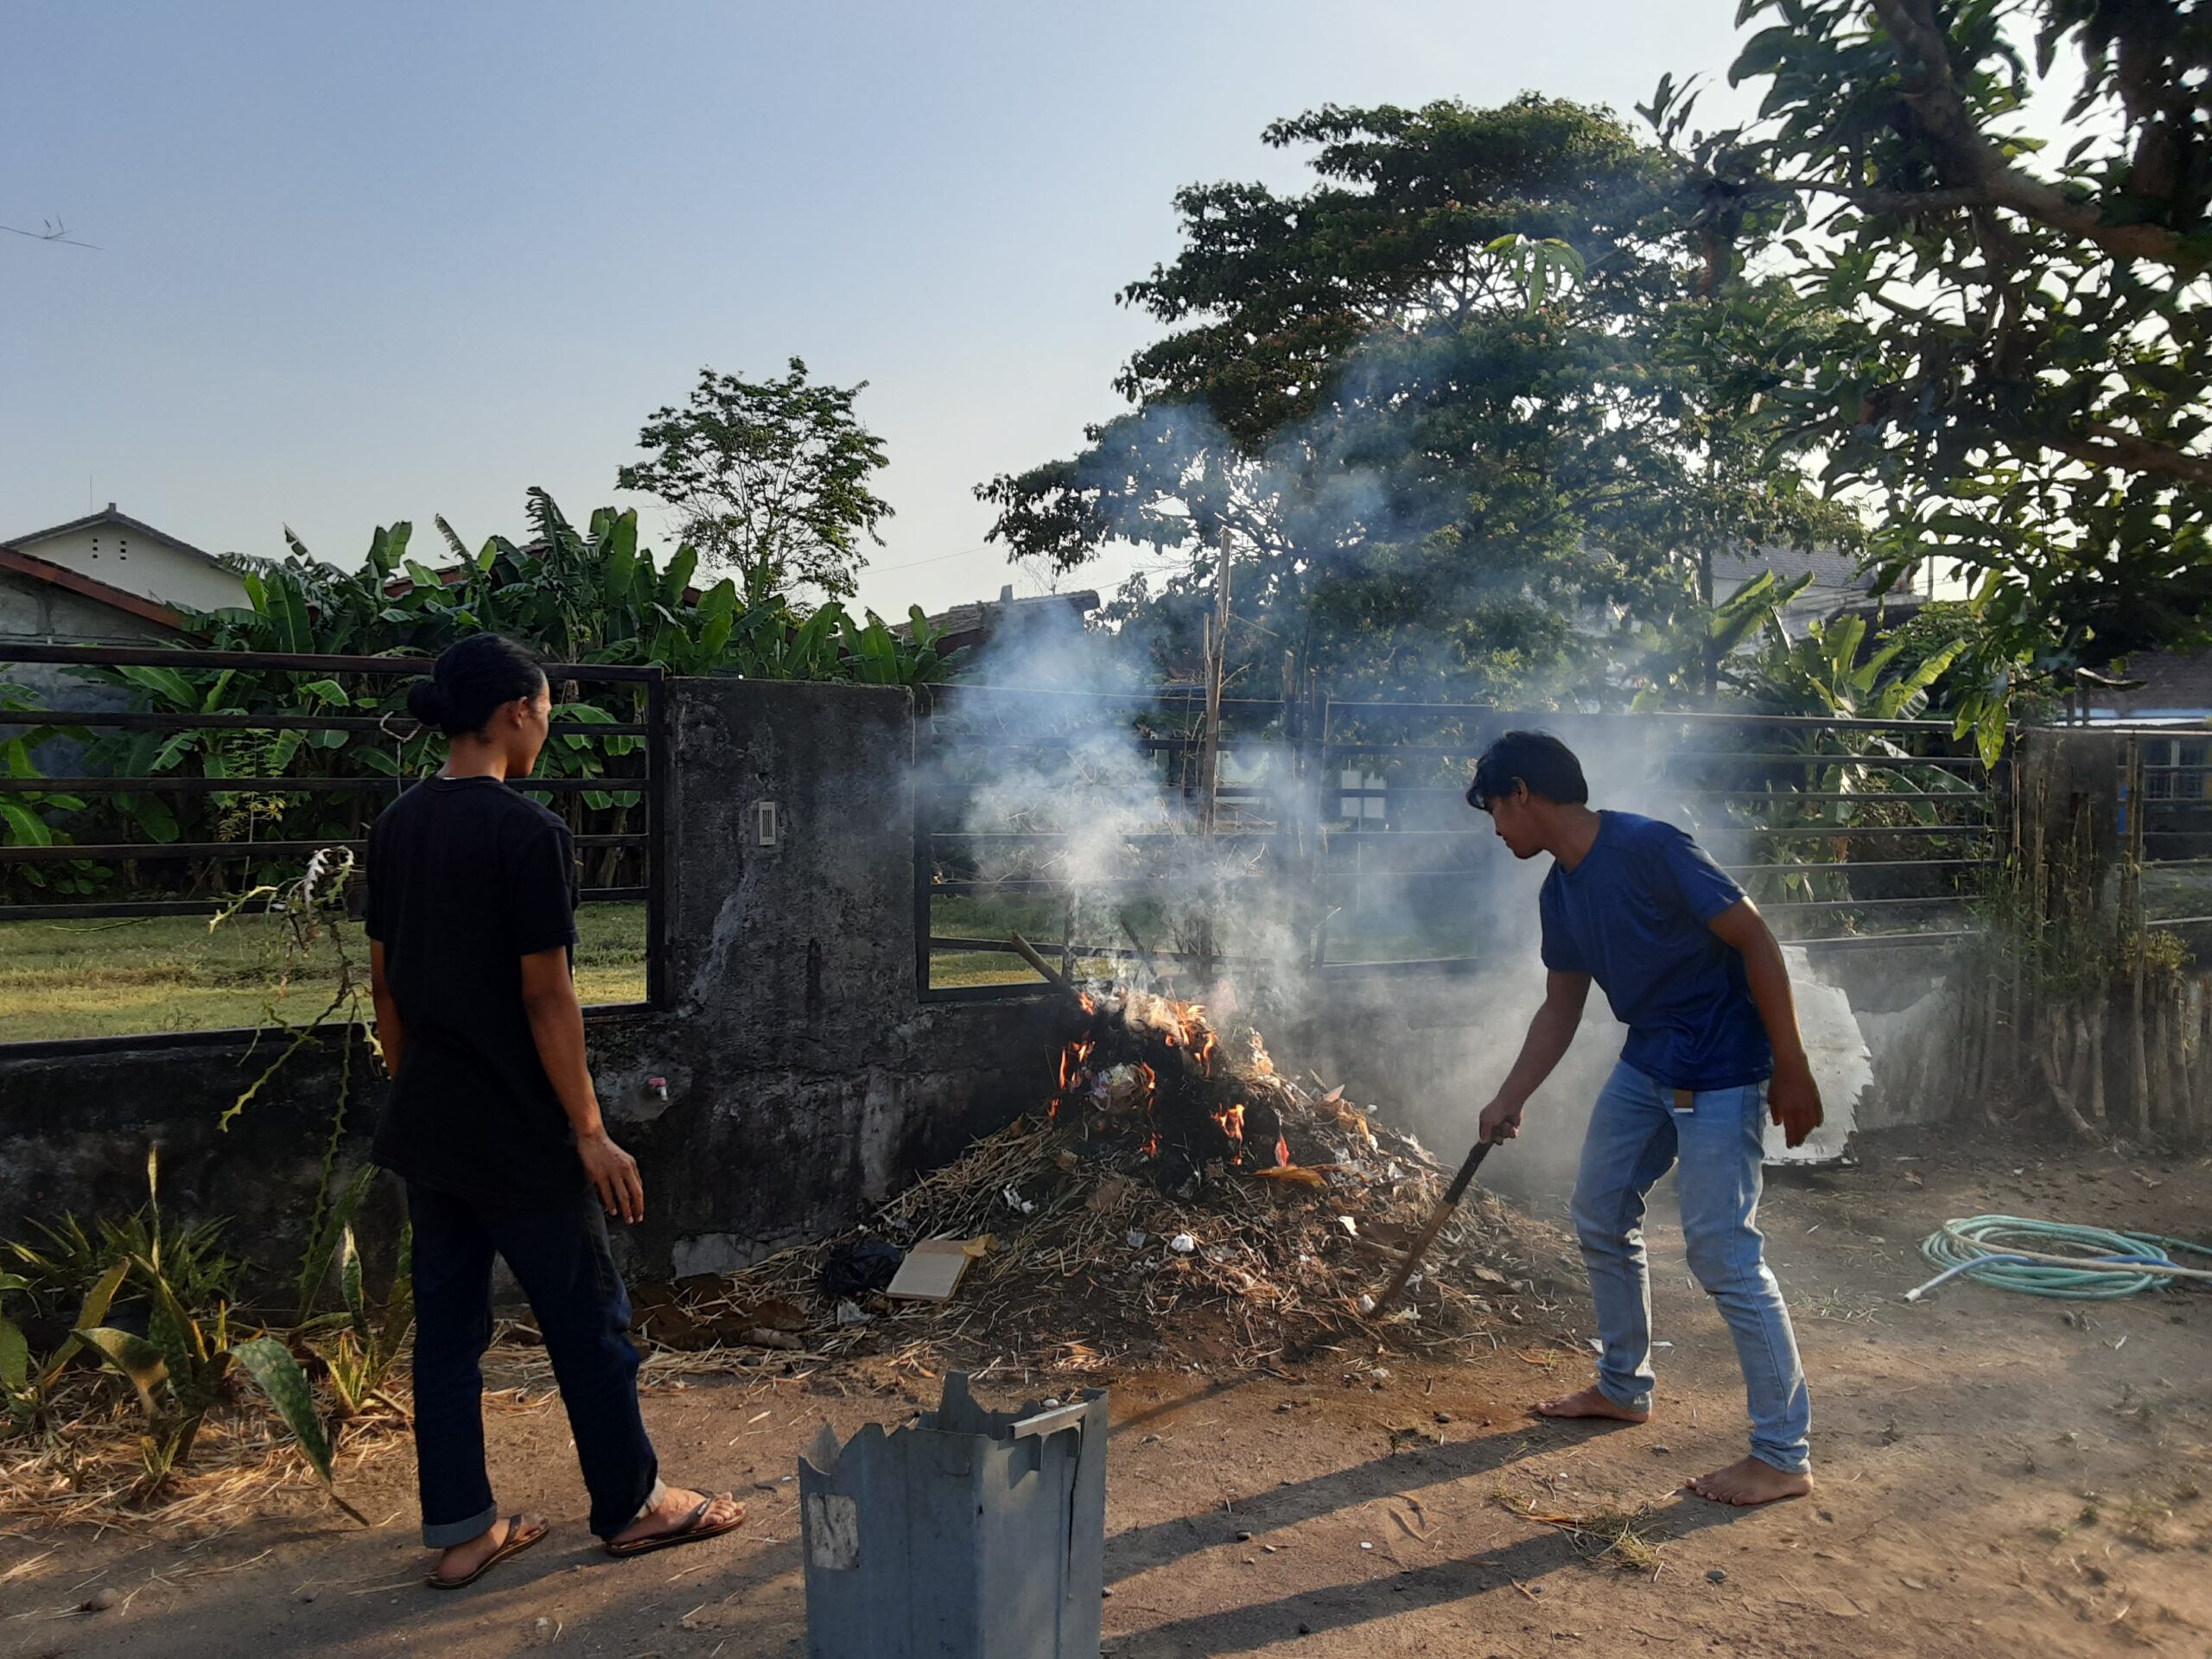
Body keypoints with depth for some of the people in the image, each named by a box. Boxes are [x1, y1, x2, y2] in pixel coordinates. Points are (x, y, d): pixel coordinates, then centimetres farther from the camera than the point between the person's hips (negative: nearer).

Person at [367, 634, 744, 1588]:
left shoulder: (397, 827, 5)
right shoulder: (527, 831, -18)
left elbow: (385, 982, 10)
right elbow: (545, 994, -18)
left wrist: (415, 1089, 20)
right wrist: (591, 1132, -13)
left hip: (426, 1125, 8)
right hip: (516, 1132, -7)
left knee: (445, 1324, 14)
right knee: (586, 1322, 8)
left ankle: (460, 1530, 24)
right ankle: (632, 1504, 23)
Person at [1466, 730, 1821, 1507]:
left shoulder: (1648, 848, -22)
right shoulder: (1560, 892, 4)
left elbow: (1755, 940, -20)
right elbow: (1561, 1007, 13)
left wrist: (1791, 1070, -19)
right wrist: (1510, 1100, 11)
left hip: (1720, 1072, -9)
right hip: (1646, 1063, 9)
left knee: (1723, 1255, -8)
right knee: (1600, 1217, 15)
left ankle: (1785, 1457, 6)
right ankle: (1624, 1387, 33)